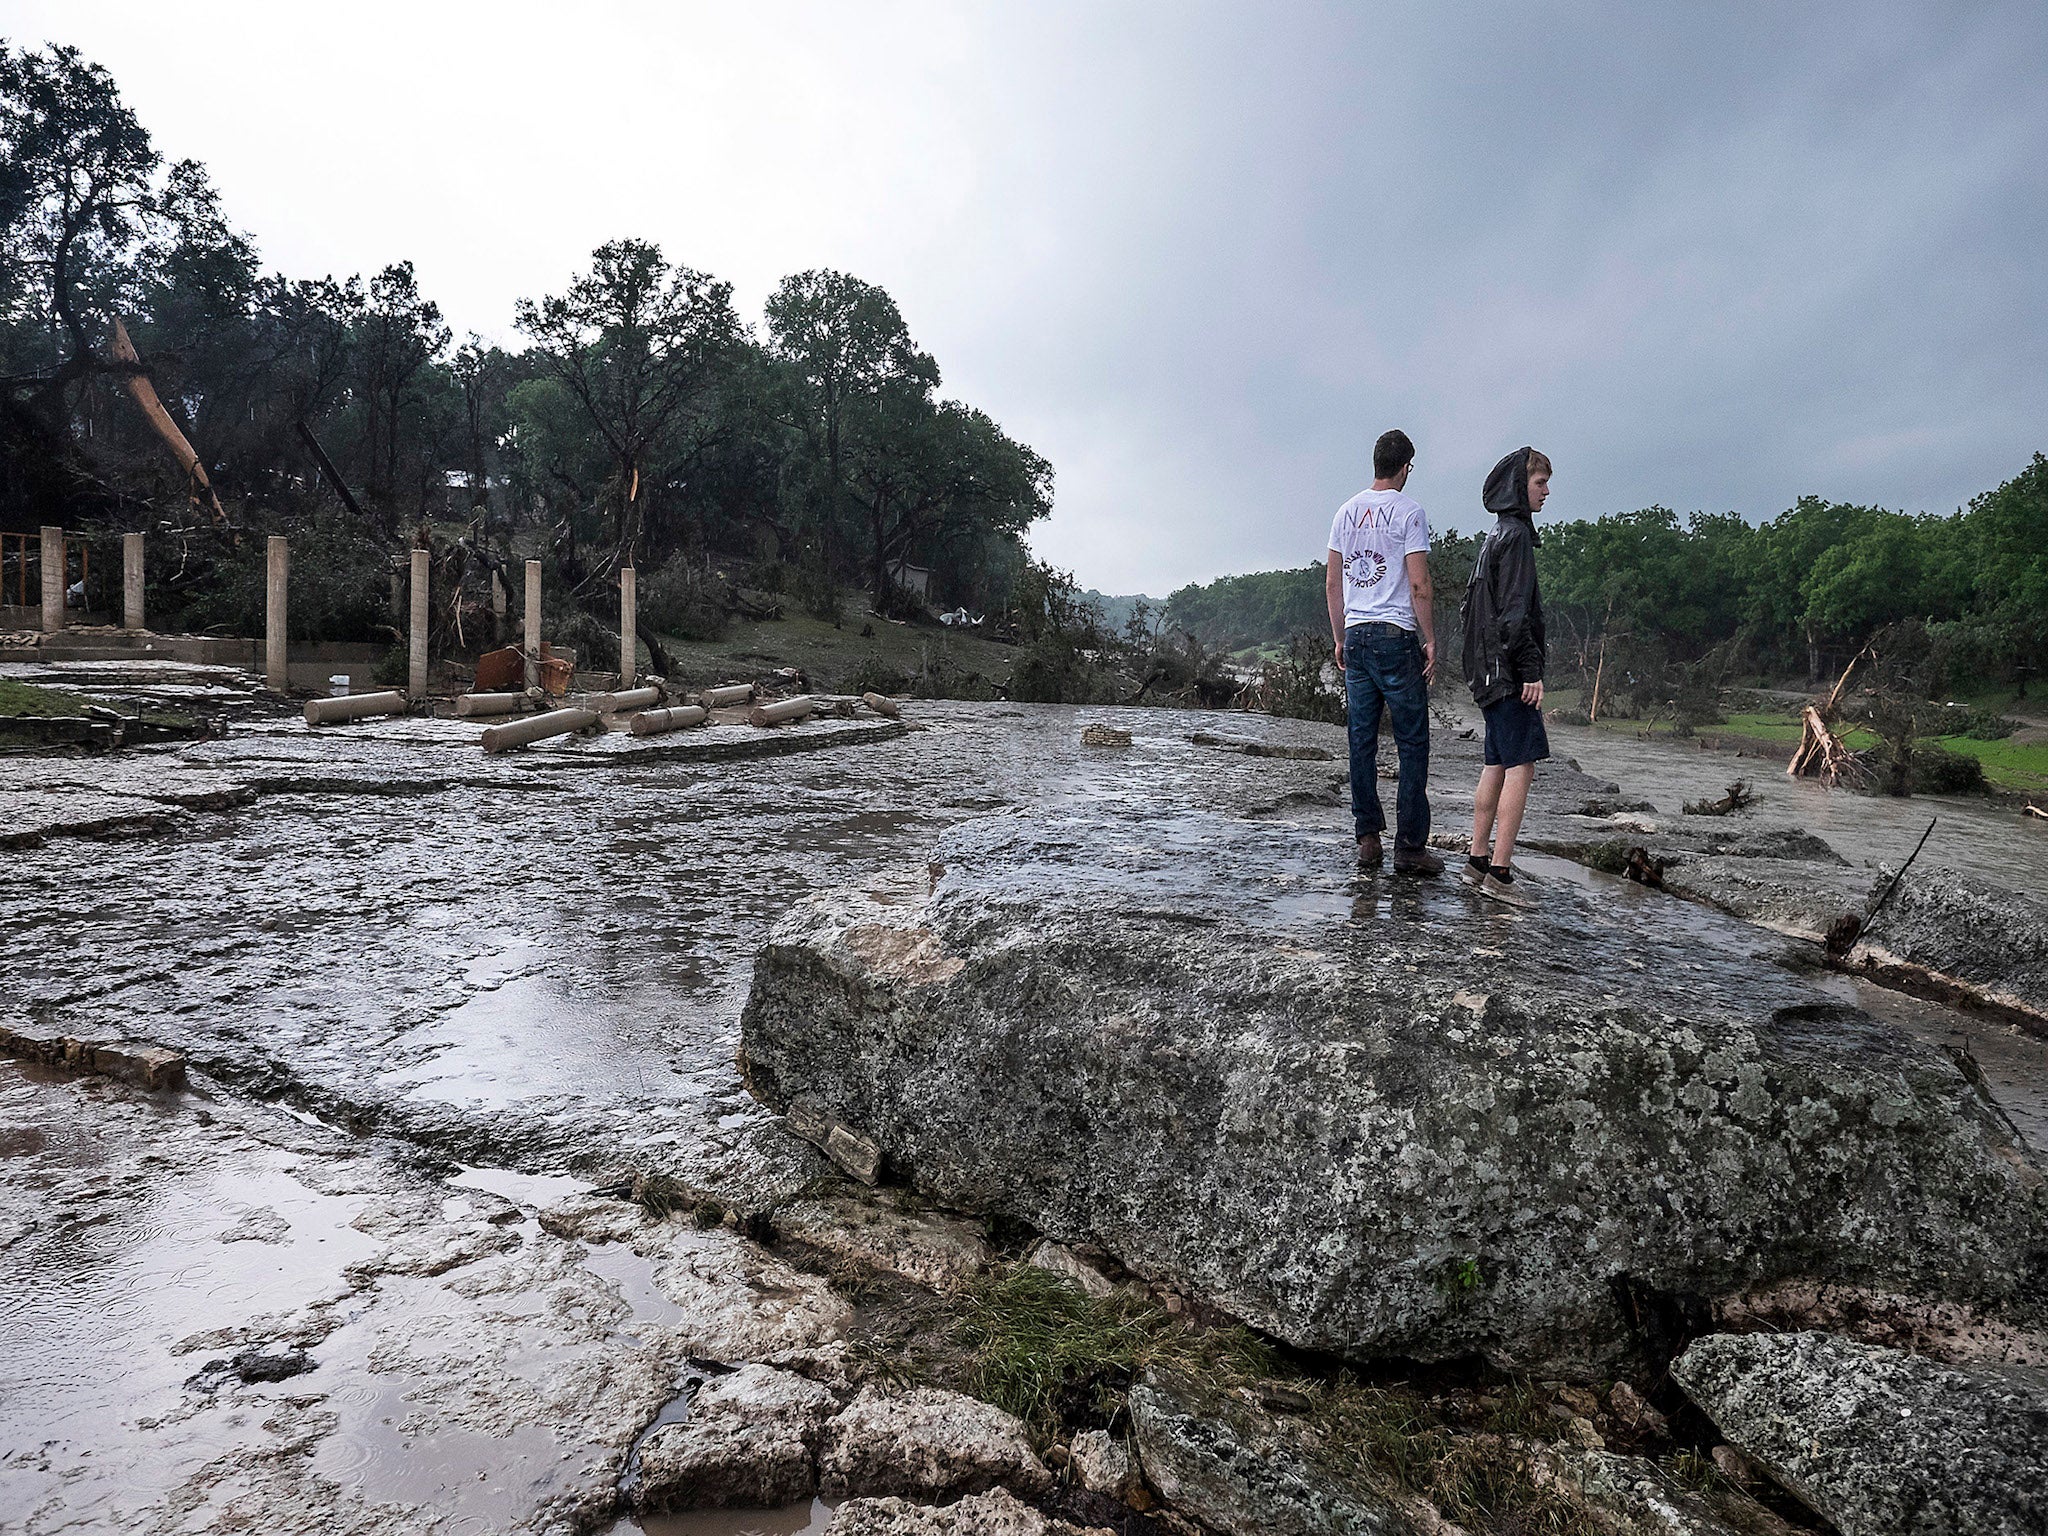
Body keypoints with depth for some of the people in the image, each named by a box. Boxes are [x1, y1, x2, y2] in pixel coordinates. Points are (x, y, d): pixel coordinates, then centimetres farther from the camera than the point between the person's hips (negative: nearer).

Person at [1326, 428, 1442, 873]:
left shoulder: (1347, 511, 11)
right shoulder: (1409, 511, -5)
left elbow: (1332, 583, 13)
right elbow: (1419, 585, -11)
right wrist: (1430, 640, -3)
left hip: (1355, 636, 6)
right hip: (1395, 636, -6)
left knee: (1362, 740, 8)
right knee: (1412, 742, 0)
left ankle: (1367, 838, 13)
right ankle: (1410, 846, 0)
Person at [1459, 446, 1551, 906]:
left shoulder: (1495, 536, 19)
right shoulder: (1516, 536, -11)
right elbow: (1514, 612, -18)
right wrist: (1531, 670, -18)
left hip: (1488, 670, 10)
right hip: (1508, 669, -10)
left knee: (1497, 765, 12)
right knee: (1521, 764, -11)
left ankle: (1478, 860, 16)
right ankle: (1499, 871, -13)